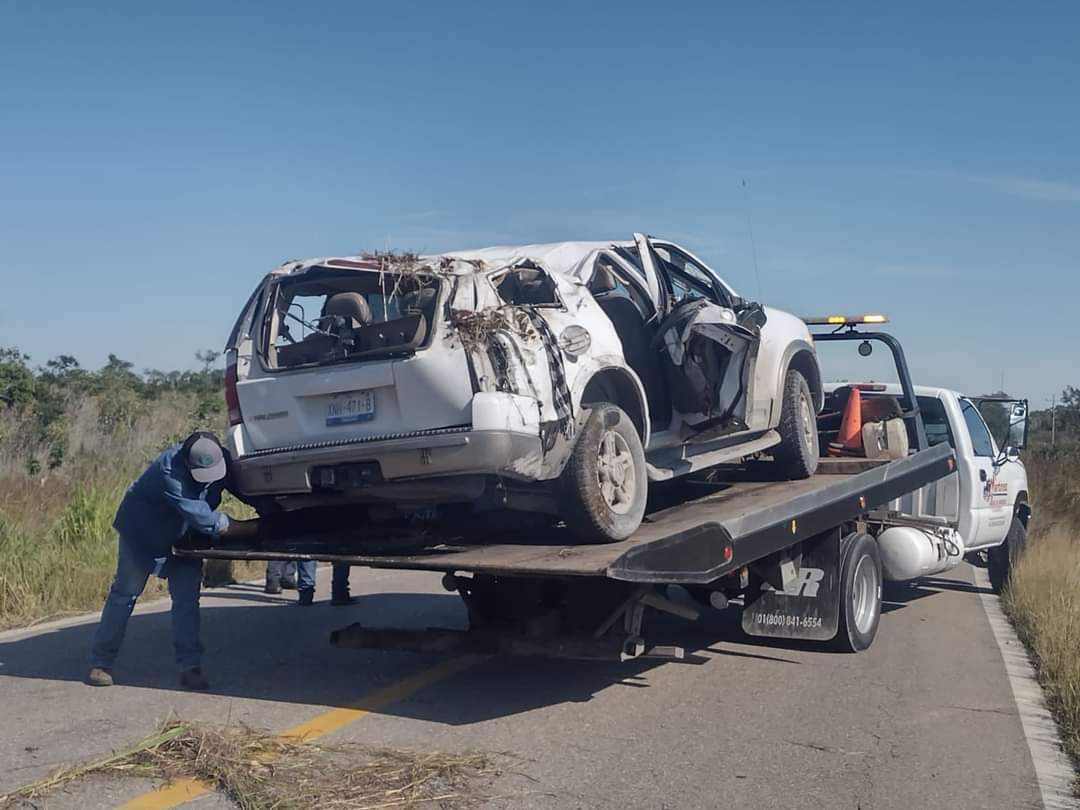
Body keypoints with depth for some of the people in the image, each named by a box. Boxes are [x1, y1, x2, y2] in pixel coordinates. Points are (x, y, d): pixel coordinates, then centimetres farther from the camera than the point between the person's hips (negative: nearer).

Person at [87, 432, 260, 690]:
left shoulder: (222, 459, -21)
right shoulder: (169, 471, -41)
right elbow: (204, 520, -42)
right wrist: (255, 527, -40)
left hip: (183, 535, 5)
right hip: (141, 531, -5)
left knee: (187, 598, -4)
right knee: (124, 593, 3)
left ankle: (190, 666, -2)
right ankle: (101, 663, 14)